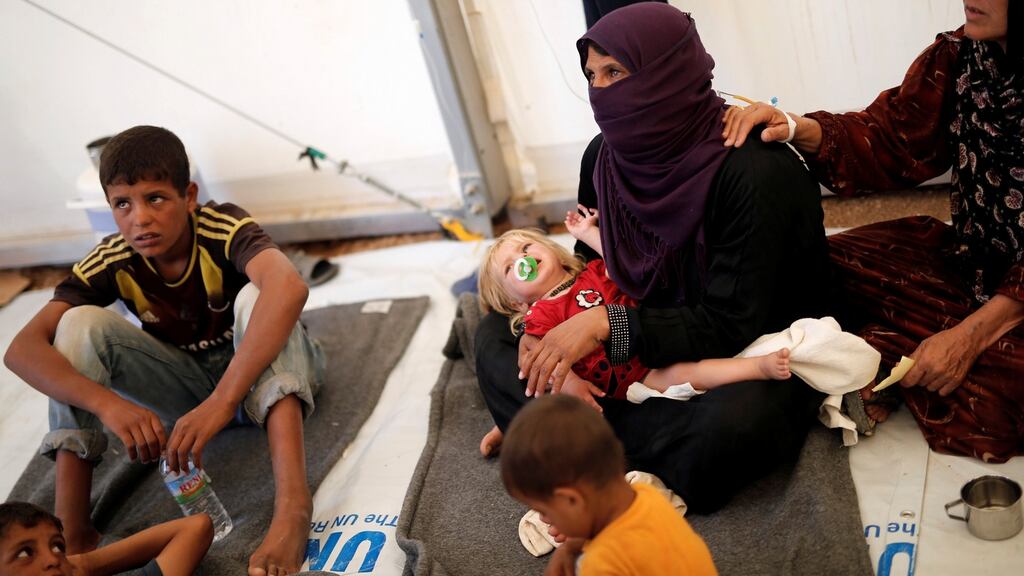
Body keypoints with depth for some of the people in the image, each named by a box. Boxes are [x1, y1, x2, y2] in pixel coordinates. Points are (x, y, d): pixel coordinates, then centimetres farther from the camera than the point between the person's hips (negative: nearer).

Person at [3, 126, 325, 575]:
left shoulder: (225, 229, -27)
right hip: (189, 384, 3)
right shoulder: (111, 263, -17)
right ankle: (71, 526, -24)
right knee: (81, 324, -20)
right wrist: (109, 403, -45)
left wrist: (222, 402, -56)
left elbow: (288, 288, -49)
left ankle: (292, 504, -50)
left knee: (254, 295, -35)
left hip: (261, 373, -3)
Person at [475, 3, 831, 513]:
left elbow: (733, 328, -25)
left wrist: (608, 324, -32)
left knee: (727, 426, -41)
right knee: (494, 334, -4)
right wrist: (545, 330, -14)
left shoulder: (754, 172, -24)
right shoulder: (604, 156, -4)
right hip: (650, 355, 7)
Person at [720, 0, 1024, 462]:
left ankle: (879, 356, -4)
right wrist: (799, 130, -23)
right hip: (968, 259, 5)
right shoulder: (957, 57, -5)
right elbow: (889, 141, -1)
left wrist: (973, 333, -27)